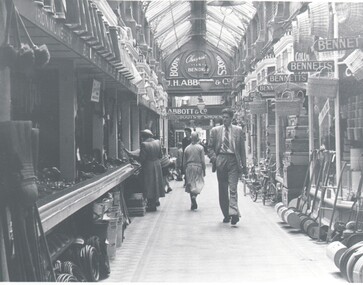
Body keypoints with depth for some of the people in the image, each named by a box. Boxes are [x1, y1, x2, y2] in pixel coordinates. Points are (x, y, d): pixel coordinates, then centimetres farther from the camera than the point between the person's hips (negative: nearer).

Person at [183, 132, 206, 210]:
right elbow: (203, 161, -6)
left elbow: (184, 162, 6)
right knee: (198, 183, 5)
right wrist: (204, 170, 2)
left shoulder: (187, 148, 2)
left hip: (189, 167, 3)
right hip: (198, 167, -3)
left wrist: (185, 169, 17)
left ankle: (193, 204, 8)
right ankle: (194, 195, -24)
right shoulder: (200, 148, -5)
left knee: (191, 184, 9)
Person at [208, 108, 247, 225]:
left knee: (233, 188, -12)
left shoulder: (238, 130, 8)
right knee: (222, 190, 5)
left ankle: (233, 213, -20)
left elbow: (242, 149, 8)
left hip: (233, 160, -2)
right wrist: (214, 159, -5)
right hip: (220, 160, 2)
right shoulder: (215, 130, 10)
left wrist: (243, 165, 2)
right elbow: (210, 147, 12)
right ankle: (226, 214, 14)